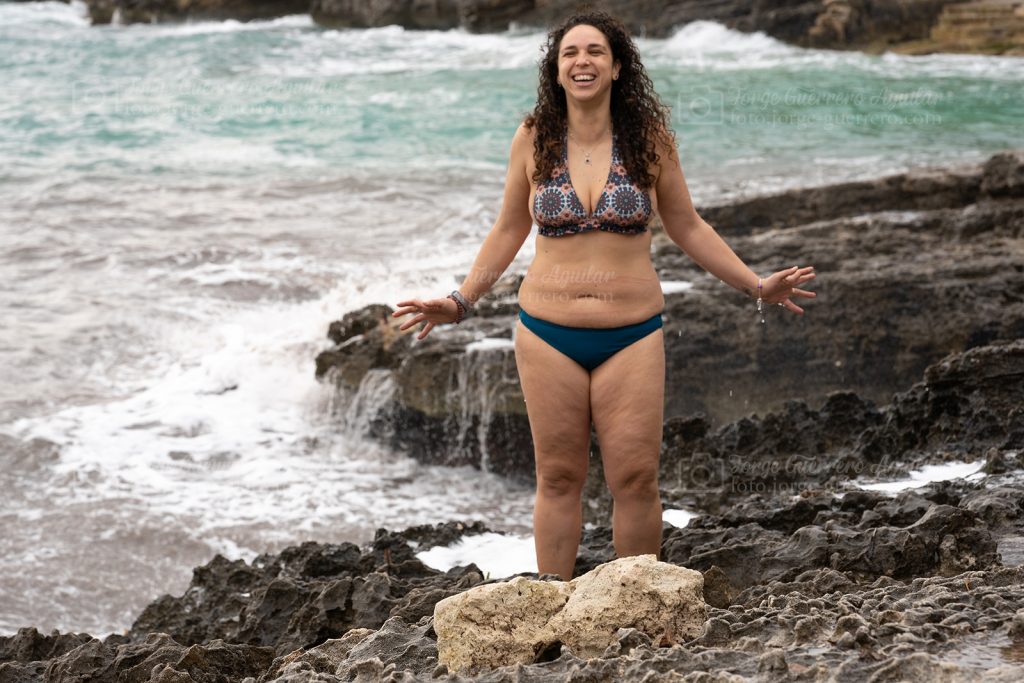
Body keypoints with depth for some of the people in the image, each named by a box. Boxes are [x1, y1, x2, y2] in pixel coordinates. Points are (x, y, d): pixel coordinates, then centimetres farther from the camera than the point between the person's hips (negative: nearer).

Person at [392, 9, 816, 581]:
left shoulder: (650, 139, 0)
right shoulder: (533, 140, 1)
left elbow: (687, 228, 10)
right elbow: (509, 232, 13)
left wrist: (755, 284, 5)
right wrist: (460, 302, 11)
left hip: (631, 335, 0)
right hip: (548, 334, 1)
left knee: (636, 478, -2)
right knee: (559, 477, 5)